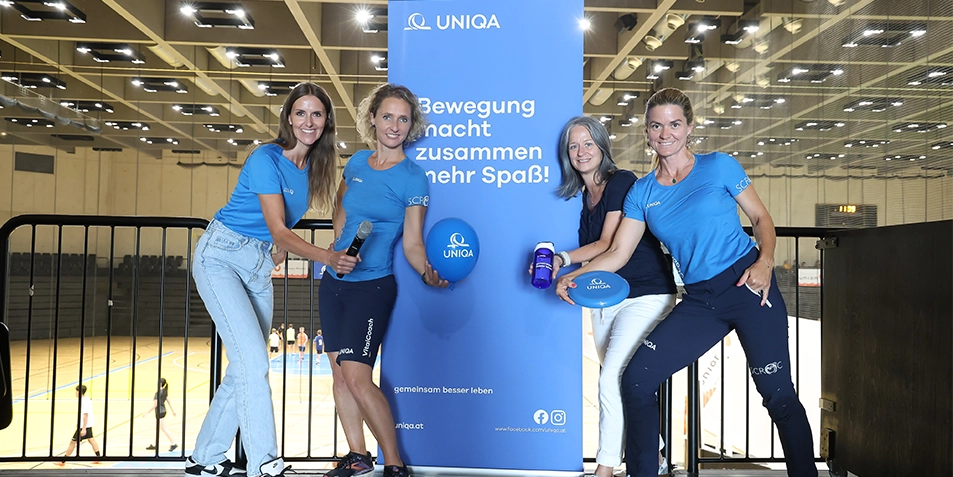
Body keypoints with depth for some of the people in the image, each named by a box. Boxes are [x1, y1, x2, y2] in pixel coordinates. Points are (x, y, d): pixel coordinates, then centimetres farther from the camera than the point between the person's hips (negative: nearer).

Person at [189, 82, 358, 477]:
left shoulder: (313, 166, 5)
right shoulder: (266, 159, -18)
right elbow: (278, 229, -25)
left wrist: (280, 249, 9)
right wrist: (327, 257, -37)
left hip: (259, 266, 8)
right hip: (221, 256, -7)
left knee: (245, 367, 8)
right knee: (252, 360, -16)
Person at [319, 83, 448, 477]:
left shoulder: (413, 178, -8)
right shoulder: (357, 162, 7)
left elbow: (412, 242, -12)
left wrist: (427, 272, -31)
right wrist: (340, 251, 10)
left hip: (372, 286, -6)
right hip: (334, 281, 6)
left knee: (356, 376, -12)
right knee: (339, 374, 9)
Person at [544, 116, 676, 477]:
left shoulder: (622, 182, -9)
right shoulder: (583, 196, 11)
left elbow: (609, 245, -16)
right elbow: (593, 252, 11)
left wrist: (563, 258, -27)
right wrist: (555, 267, -5)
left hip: (646, 295, -7)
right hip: (605, 300, 8)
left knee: (612, 379, -16)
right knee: (622, 384, 13)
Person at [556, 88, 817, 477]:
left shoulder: (718, 166, 3)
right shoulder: (642, 193, 11)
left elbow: (761, 217, 7)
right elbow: (617, 253, 7)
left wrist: (765, 260, -12)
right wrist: (572, 275, -7)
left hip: (747, 284, -3)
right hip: (699, 300, 4)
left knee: (777, 392, -7)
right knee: (636, 378, -5)